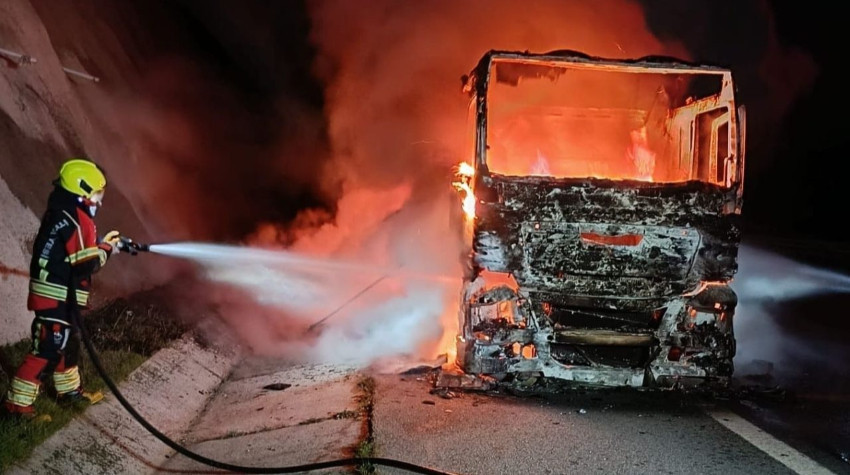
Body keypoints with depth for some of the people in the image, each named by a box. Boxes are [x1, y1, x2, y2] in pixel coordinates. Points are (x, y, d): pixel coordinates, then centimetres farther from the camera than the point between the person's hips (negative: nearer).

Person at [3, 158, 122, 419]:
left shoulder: (61, 214, 12)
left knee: (68, 343, 21)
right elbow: (85, 263, -21)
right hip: (57, 297, -11)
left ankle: (69, 391, 34)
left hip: (58, 295, 11)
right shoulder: (74, 219, -20)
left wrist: (103, 244, 10)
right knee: (47, 349, -6)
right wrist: (106, 248, -5)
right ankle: (17, 401, -2)